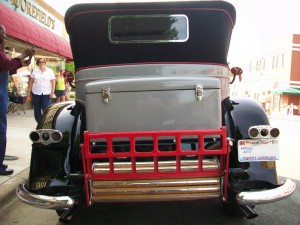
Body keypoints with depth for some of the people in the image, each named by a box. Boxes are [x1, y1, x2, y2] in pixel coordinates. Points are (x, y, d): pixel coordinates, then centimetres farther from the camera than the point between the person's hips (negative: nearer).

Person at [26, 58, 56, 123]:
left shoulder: (50, 71, 2)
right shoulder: (35, 71, 8)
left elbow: (53, 82, -1)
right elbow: (31, 81, 8)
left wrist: (52, 92, -9)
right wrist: (28, 92, 6)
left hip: (46, 93, -3)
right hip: (36, 92, 3)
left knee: (46, 109, -11)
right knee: (36, 109, 8)